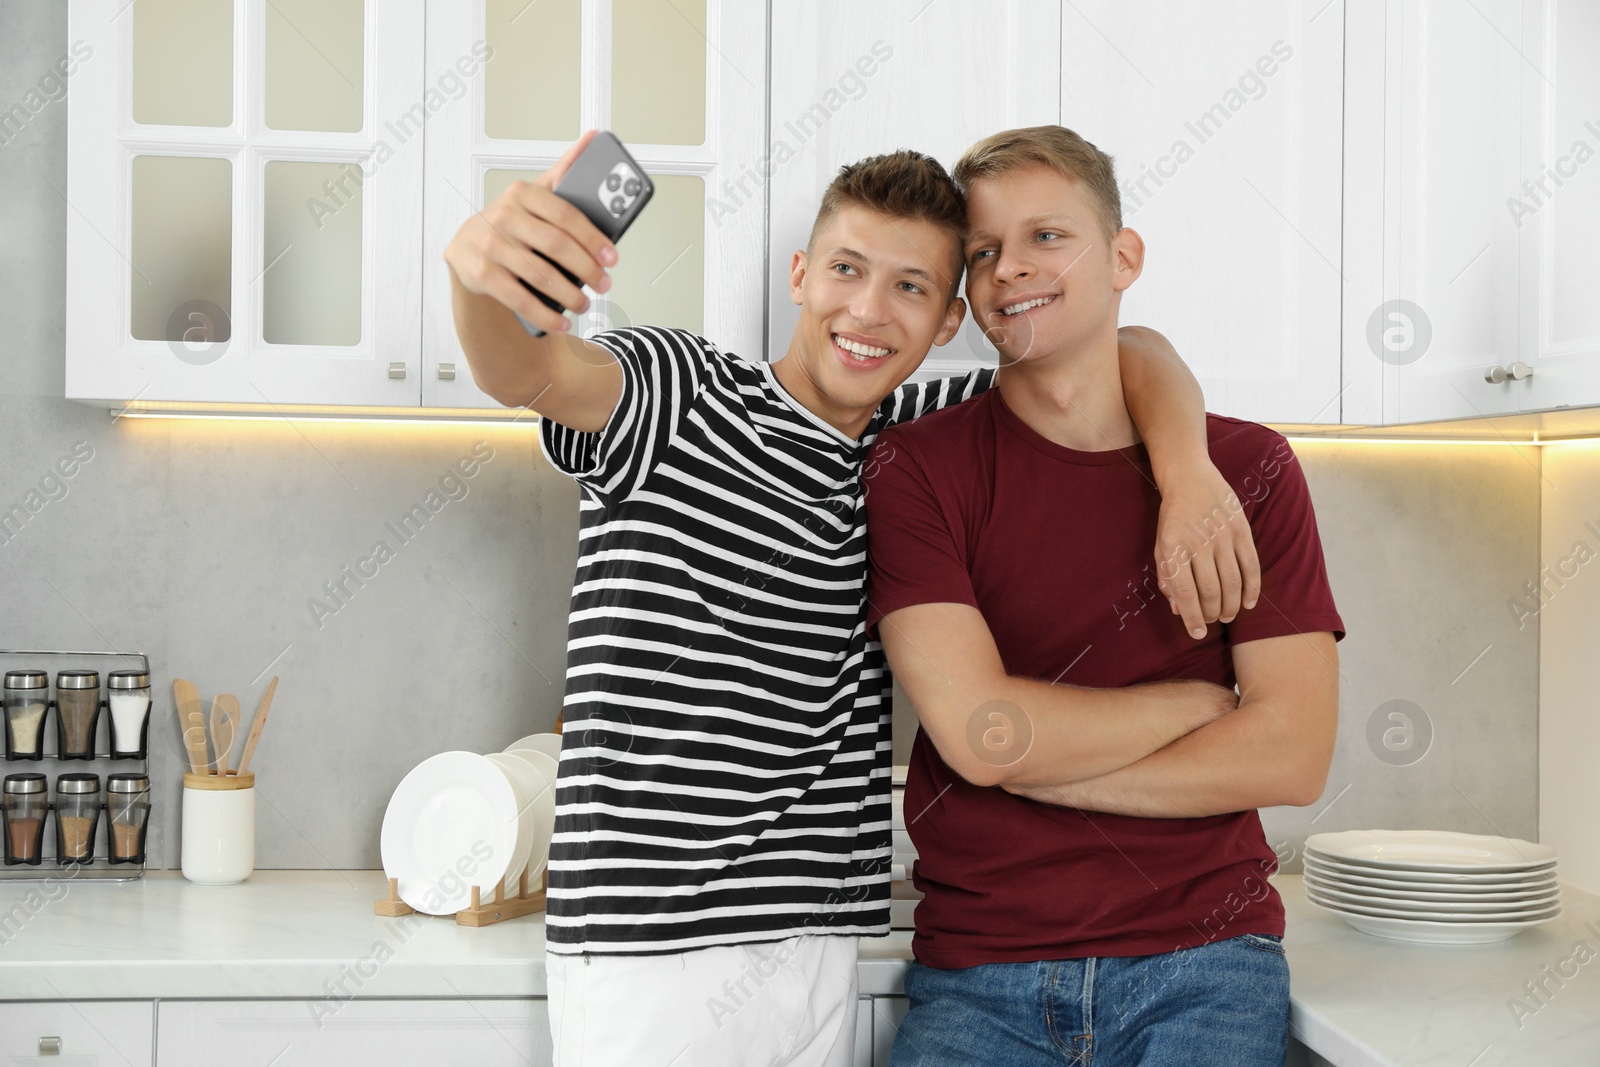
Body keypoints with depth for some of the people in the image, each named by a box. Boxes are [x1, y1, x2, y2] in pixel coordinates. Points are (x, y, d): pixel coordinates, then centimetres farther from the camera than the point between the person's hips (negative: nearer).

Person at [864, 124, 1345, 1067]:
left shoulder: (1249, 466, 5)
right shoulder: (919, 466, -2)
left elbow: (1294, 759, -4)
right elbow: (978, 731, -14)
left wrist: (1035, 764, -9)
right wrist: (1196, 702, -2)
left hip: (1202, 965, 2)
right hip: (980, 976, -1)